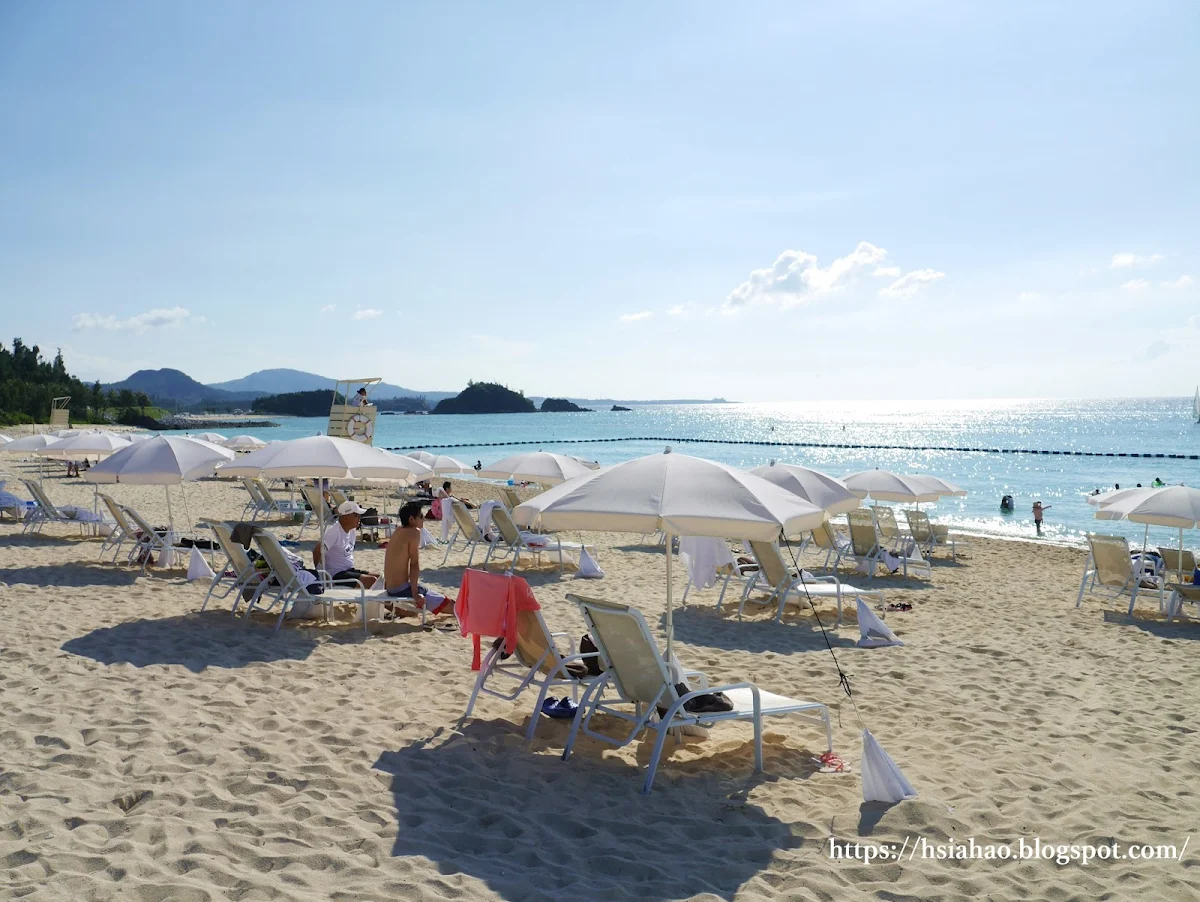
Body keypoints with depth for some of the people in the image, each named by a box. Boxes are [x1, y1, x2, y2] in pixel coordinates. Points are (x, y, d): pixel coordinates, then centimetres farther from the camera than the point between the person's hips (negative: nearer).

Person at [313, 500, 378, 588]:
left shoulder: (352, 530, 7)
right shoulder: (334, 532, -20)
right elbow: (317, 552, -25)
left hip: (349, 570, 9)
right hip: (336, 575, -9)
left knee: (378, 577, 1)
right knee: (372, 581, -20)